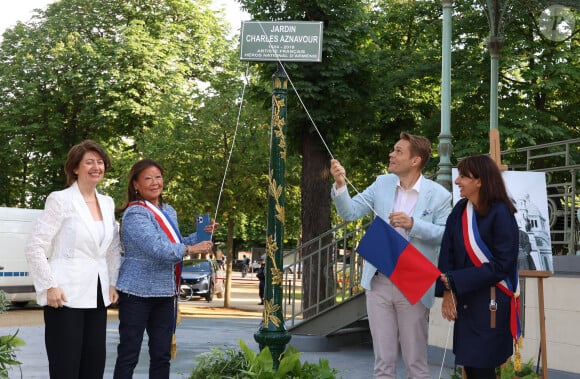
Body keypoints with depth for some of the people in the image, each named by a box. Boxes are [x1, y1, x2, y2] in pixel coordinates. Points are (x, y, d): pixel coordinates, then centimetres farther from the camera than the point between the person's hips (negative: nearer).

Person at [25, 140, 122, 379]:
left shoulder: (108, 203, 12)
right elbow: (35, 247, -9)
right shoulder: (60, 200, -6)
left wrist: (113, 284, 11)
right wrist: (50, 286, -15)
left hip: (97, 297, 6)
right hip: (66, 297, -6)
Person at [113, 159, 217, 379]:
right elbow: (157, 248, -26)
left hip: (165, 294, 8)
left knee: (162, 356, 12)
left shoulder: (169, 212, 13)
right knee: (128, 355, -1)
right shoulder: (135, 214, -14)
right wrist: (191, 249, -19)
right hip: (137, 293, -8)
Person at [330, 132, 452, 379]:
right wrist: (340, 184, -13)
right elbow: (349, 212, 3)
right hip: (379, 282, 4)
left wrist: (413, 224, -21)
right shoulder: (382, 184, 6)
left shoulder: (438, 194, -6)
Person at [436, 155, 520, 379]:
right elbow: (447, 253, 3)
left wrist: (454, 281, -15)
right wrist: (447, 291, -10)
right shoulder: (459, 211, 6)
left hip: (490, 304, -5)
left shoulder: (500, 214, -12)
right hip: (464, 302, 6)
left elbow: (502, 264, -16)